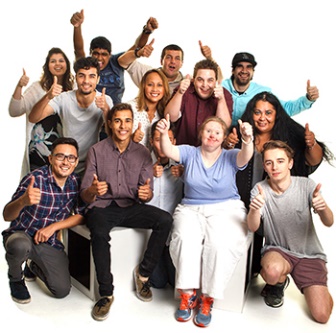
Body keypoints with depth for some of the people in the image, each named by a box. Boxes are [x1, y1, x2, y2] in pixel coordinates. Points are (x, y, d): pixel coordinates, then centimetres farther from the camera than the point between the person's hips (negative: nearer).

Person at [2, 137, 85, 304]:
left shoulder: (76, 182, -7)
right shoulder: (35, 179, -22)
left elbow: (81, 215, -3)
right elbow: (7, 215, -27)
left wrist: (53, 227, -19)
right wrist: (23, 201, -50)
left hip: (49, 242, 4)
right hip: (21, 235, -4)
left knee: (62, 290, -5)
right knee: (19, 246, -39)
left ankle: (34, 267, 28)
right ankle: (16, 278, -2)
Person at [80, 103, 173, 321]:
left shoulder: (142, 152, 6)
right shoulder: (97, 151, 0)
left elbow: (146, 195, 5)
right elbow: (85, 196, -1)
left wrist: (147, 193, -20)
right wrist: (93, 191, -26)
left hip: (131, 207, 3)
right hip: (102, 207, -2)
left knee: (165, 220, -24)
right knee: (99, 232, -36)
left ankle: (143, 274, -6)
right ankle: (106, 293, -19)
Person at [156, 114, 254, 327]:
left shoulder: (230, 157, 2)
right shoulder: (189, 153, 6)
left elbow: (246, 157, -19)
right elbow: (168, 151, -11)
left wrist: (248, 140, -42)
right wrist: (164, 133, -32)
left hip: (226, 209, -1)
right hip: (191, 209, 1)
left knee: (219, 243, -30)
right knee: (185, 239, -29)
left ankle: (207, 299, -14)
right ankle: (188, 294, -14)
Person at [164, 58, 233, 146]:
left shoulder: (225, 95, -3)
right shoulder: (185, 90, -1)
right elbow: (170, 118, -11)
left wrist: (221, 100, -24)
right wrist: (180, 93, -23)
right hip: (183, 148, 0)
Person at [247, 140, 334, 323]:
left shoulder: (306, 185, -9)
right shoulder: (260, 189, -9)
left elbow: (329, 223, -13)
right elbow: (253, 228, -19)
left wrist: (323, 207, -37)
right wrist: (254, 210, -42)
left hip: (310, 254, 1)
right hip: (277, 249, 0)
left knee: (321, 315, -13)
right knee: (273, 270, -37)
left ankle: (318, 289, 23)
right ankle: (278, 284, 2)